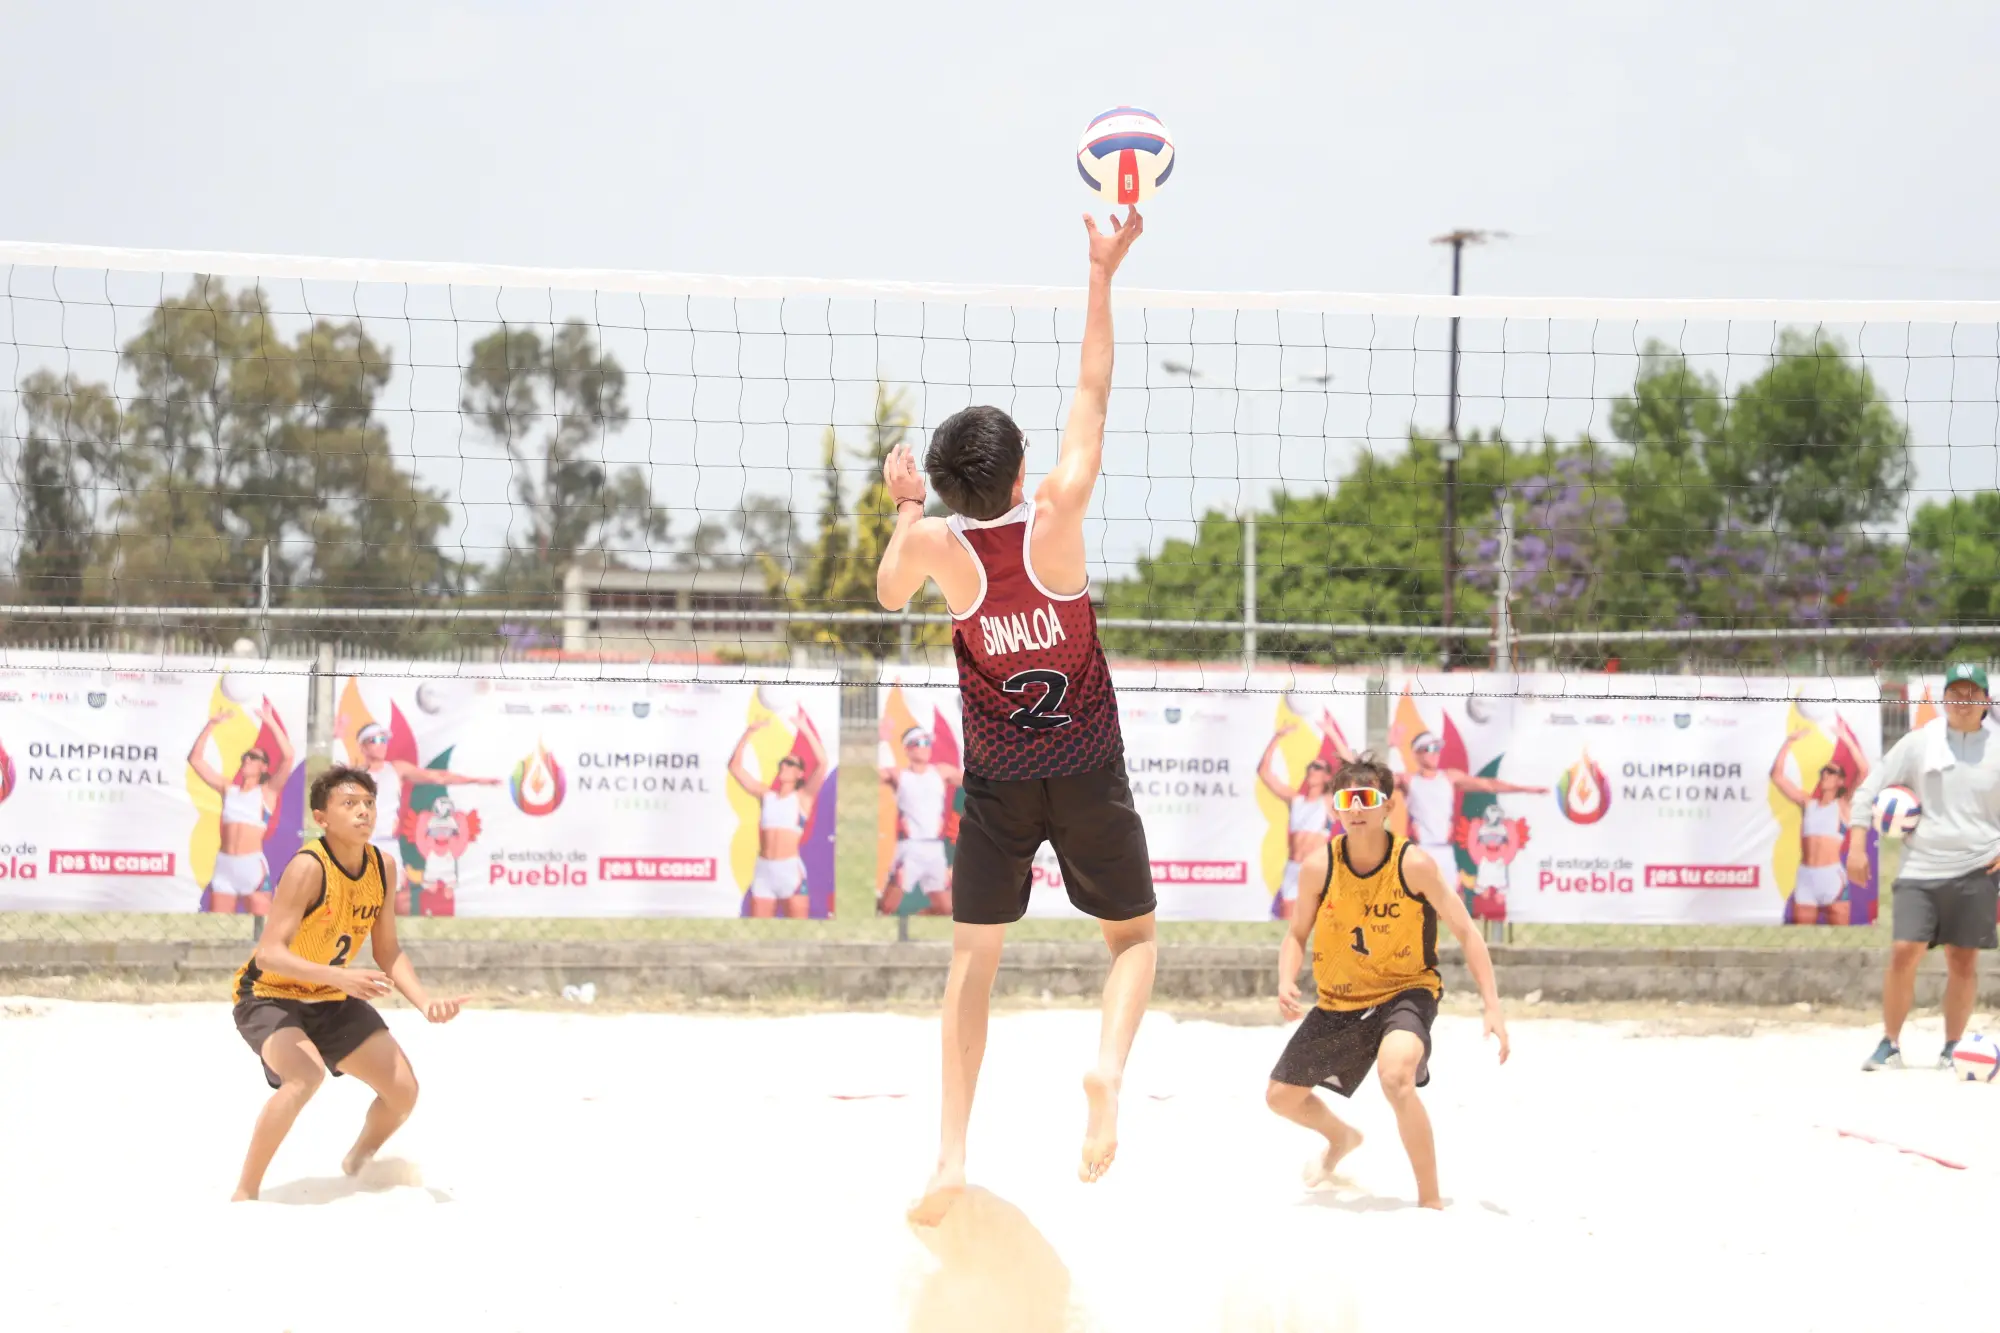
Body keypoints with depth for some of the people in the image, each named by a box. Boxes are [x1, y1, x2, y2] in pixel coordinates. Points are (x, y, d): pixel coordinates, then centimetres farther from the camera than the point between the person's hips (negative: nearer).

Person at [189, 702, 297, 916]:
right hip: (224, 865, 4)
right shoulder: (228, 788, 15)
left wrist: (270, 722, -10)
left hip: (252, 865, -4)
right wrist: (212, 724, 8)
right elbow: (195, 759, 13)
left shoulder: (267, 792, 5)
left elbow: (289, 756, -9)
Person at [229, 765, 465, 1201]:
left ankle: (360, 1161, 36)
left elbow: (388, 952, 5)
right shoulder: (308, 869, -28)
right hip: (269, 997, -7)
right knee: (307, 1076, -35)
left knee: (403, 1091, 3)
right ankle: (244, 1194, -22)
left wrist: (425, 1002, -10)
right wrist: (342, 977, -46)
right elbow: (269, 955, -34)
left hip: (332, 1001, 7)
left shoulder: (381, 866, -5)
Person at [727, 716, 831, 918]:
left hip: (790, 869, -4)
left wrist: (805, 730, -13)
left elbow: (822, 763, -9)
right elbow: (735, 767, 10)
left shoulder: (803, 797, 5)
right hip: (763, 870, 4)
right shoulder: (765, 795, 14)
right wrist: (749, 733, 3)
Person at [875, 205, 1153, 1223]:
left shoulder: (935, 547, -13)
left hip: (998, 782, 1)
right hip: (1089, 770, -1)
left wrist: (904, 509, 17)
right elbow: (1092, 395, -8)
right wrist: (1102, 276, -3)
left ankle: (952, 1151, 2)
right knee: (1132, 936, 13)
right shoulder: (1055, 519, -16)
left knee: (973, 955, 9)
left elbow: (889, 596, 10)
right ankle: (1108, 1063, -16)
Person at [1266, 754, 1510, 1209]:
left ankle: (1431, 1200, -20)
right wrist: (1286, 983, -19)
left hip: (1406, 991, -5)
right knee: (1281, 1096, 12)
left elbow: (1466, 934, -13)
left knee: (1395, 1074, -35)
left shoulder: (1414, 864, -20)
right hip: (1340, 1001, 5)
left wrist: (1493, 1008, -20)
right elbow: (1297, 936, 2)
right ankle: (1342, 1138, 49)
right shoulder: (1319, 866, -12)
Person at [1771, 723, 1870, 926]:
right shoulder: (1807, 803, 15)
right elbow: (1777, 776, 13)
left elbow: (1864, 771, -7)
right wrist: (1789, 742, 8)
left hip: (1832, 876, -4)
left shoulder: (1843, 805, 6)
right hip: (1806, 877, 4)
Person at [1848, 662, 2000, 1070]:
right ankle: (1890, 1045, 5)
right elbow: (1868, 791, 3)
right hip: (1919, 869, -1)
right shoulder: (1919, 743, 1)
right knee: (1903, 952, -8)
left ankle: (1952, 1049, 14)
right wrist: (1857, 846, -5)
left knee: (1964, 961, 3)